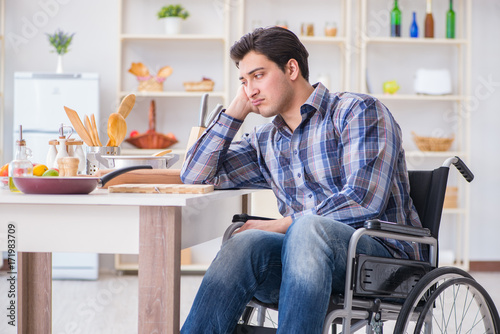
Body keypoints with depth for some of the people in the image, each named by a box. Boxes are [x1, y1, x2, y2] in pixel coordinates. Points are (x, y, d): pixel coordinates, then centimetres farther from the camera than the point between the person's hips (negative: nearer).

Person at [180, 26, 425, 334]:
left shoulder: (357, 111, 2)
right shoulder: (265, 142, 23)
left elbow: (363, 201, -11)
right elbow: (195, 175, 22)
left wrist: (276, 226, -7)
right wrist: (236, 110, 17)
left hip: (381, 251, -4)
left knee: (308, 229, -37)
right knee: (248, 243, -29)